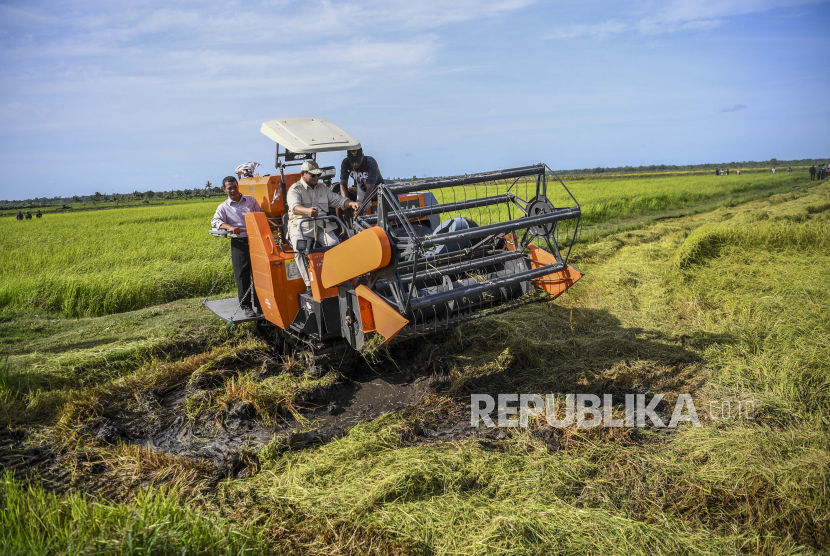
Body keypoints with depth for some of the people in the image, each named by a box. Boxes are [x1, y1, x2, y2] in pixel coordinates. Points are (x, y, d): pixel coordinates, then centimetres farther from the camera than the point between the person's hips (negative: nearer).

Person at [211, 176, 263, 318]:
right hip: (239, 242, -2)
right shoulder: (223, 207, 7)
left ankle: (259, 303, 18)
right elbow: (215, 221, -7)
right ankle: (245, 306, 6)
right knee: (242, 275, -2)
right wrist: (229, 227, -26)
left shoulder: (250, 200, 14)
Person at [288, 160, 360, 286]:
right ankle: (309, 284, -31)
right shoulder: (295, 189, 2)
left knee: (335, 245, -24)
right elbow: (295, 206, -18)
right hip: (301, 226, -4)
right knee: (301, 249, -31)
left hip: (322, 225, 4)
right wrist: (307, 211, -41)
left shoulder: (323, 188, 22)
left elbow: (338, 200, 17)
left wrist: (351, 203, -6)